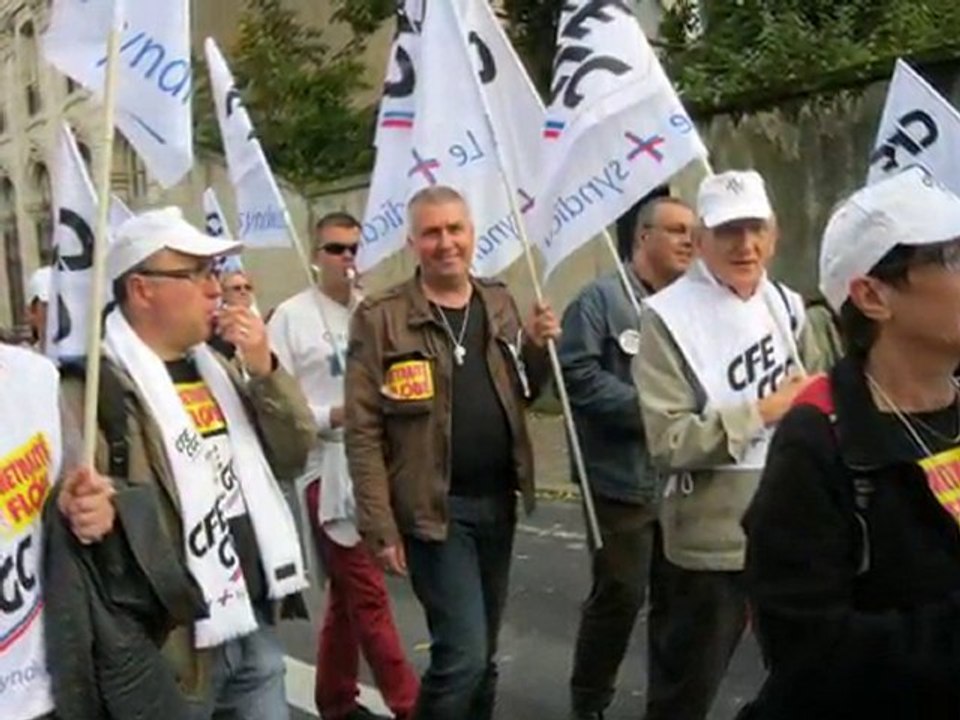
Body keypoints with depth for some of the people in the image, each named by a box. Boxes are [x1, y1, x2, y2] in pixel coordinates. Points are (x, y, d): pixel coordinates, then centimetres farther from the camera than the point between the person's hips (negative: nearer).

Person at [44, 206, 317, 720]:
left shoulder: (212, 366, 12)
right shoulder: (94, 389, -15)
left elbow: (292, 456, 11)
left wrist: (265, 371, -4)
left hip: (252, 626, 7)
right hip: (169, 649, -7)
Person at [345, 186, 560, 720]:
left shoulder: (500, 304, 9)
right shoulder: (381, 318, -9)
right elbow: (364, 431, -10)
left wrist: (538, 348, -2)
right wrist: (381, 526, -13)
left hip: (498, 502, 6)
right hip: (434, 507, -5)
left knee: (485, 654, 16)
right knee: (463, 654, -7)